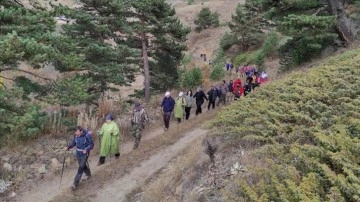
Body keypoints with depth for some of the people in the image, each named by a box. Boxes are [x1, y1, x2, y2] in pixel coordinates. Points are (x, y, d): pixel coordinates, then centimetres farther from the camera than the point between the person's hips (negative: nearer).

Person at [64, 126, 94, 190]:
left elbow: (91, 144, -15)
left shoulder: (87, 136, -21)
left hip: (84, 155, -6)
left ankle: (75, 184, -3)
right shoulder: (76, 136, -7)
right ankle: (88, 174, 50)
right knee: (83, 166, 22)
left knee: (80, 168, -9)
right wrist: (68, 147, -16)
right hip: (78, 154, 6)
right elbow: (73, 143, 3)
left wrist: (86, 149, -32)